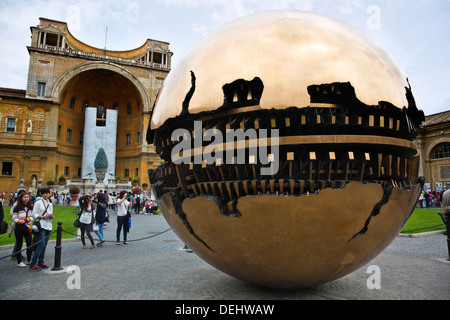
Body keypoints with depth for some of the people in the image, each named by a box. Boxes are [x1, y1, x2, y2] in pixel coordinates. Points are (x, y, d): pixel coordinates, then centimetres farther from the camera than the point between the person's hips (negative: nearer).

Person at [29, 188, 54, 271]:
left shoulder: (50, 204, 16)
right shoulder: (38, 203, 0)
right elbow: (34, 214, -6)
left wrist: (51, 216, -1)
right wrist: (43, 217, -16)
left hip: (49, 226, 6)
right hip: (41, 226, -6)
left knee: (44, 245, 7)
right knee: (41, 244, -14)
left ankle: (40, 261, 17)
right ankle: (33, 264, -6)